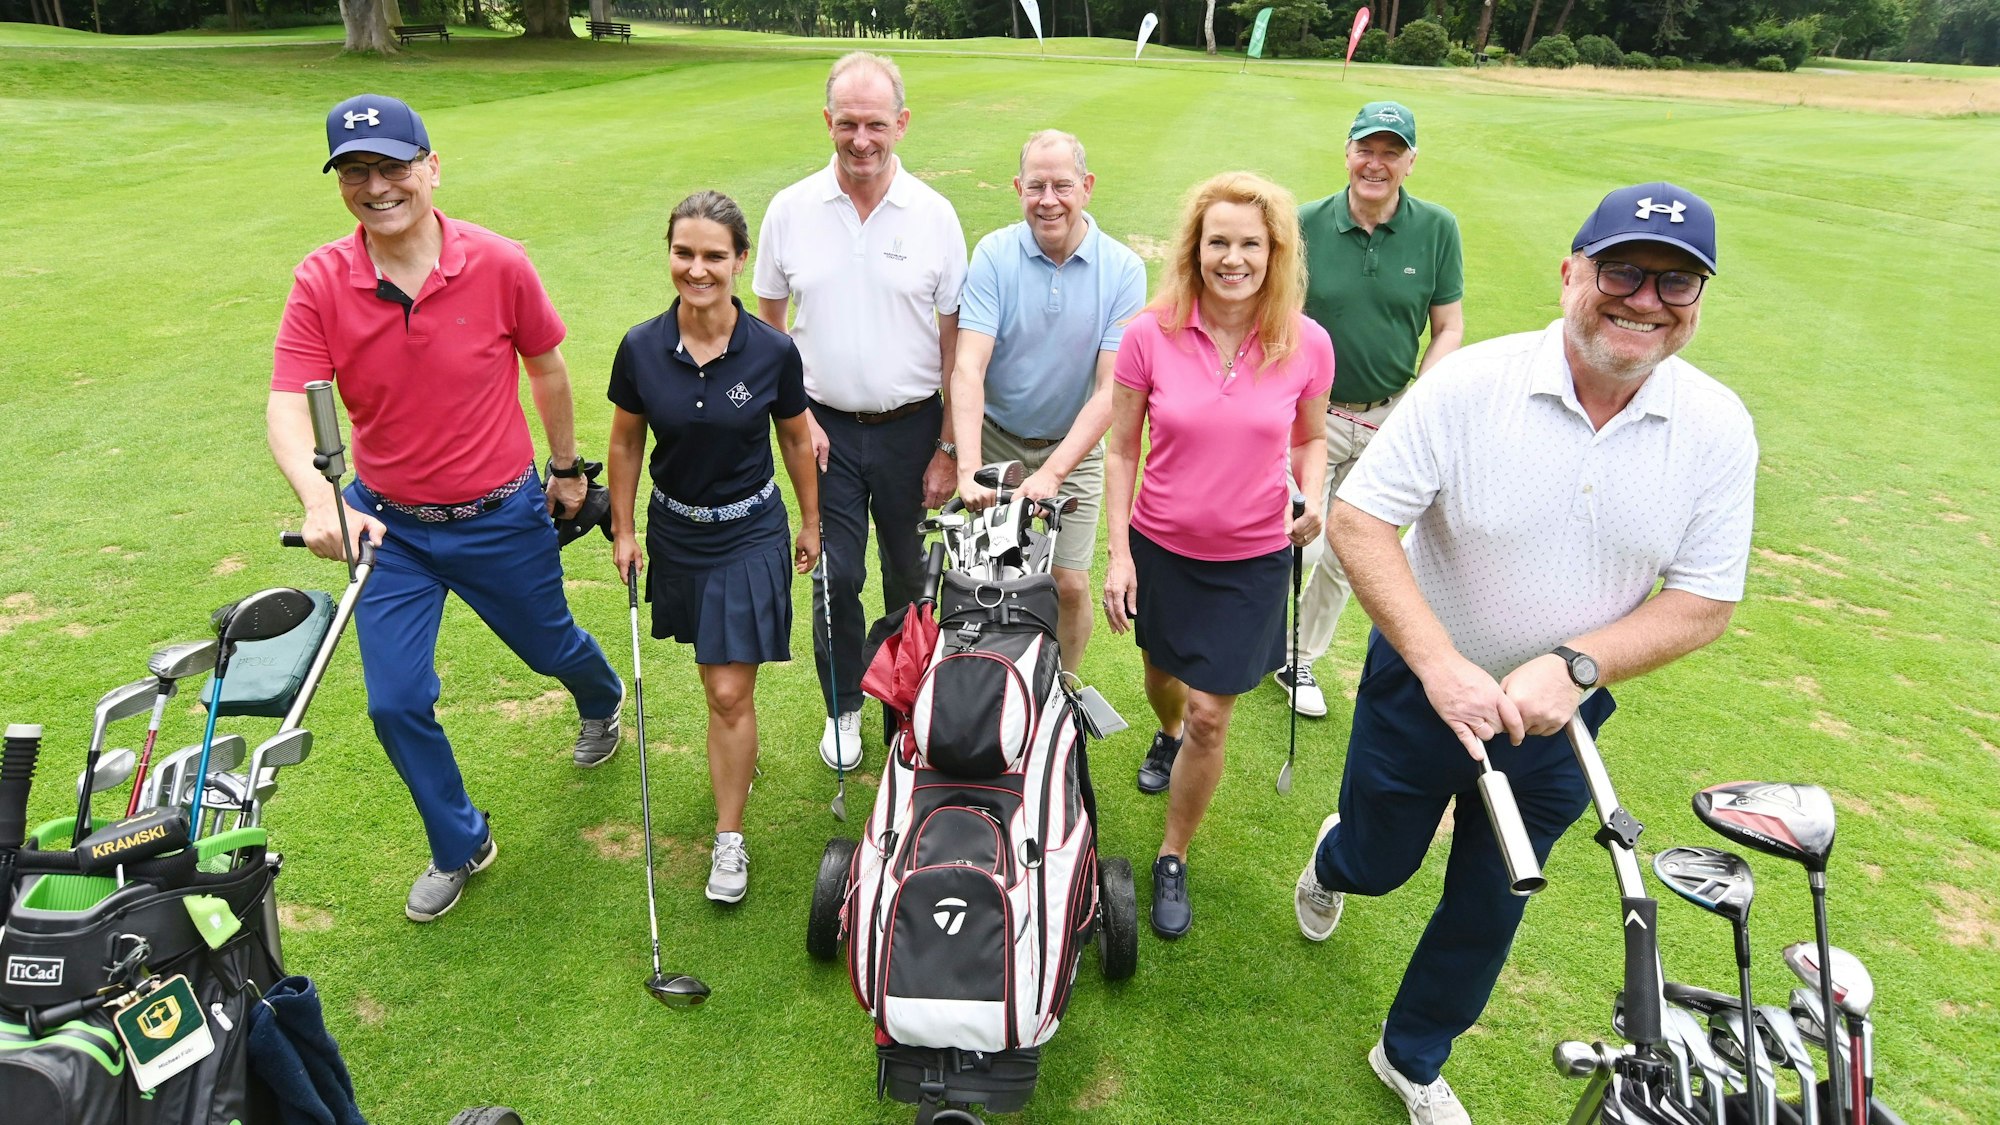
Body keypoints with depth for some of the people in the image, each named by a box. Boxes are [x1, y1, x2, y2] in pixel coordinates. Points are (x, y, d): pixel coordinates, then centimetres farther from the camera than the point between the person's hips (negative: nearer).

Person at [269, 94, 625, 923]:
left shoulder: (498, 265, -15)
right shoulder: (321, 282, -12)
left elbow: (547, 367, -1)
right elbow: (287, 404, -19)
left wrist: (567, 467, 9)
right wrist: (320, 500, -38)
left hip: (502, 516, -1)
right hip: (386, 524, 2)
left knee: (550, 647, 20)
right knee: (396, 703, 3)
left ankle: (601, 701, 59)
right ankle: (460, 846, 29)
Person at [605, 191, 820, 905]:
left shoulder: (772, 352, -15)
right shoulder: (641, 349, -11)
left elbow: (796, 439, 0)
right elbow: (625, 444, 3)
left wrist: (810, 522, 8)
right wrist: (623, 530, 7)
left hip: (750, 532, -2)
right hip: (675, 530, 3)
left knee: (730, 692, -3)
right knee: (718, 682, 17)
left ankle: (729, 836, 13)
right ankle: (738, 754, 48)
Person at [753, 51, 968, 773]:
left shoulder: (934, 215, -5)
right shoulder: (791, 210, -2)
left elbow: (955, 342, -2)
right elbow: (766, 324, 7)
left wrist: (949, 449, -3)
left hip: (911, 427, 0)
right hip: (826, 429, 1)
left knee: (911, 575, 13)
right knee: (834, 577, 5)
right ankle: (842, 708, 27)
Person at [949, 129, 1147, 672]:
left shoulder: (1122, 269, -12)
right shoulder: (994, 255, -12)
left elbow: (1110, 391, -16)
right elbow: (968, 367, -20)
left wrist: (1051, 473, -26)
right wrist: (968, 470, -32)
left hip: (1073, 446, 0)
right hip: (994, 440, 0)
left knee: (1069, 584, 1)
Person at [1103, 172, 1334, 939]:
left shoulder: (1307, 344, -11)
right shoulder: (1150, 337, -14)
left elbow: (1310, 439, 6)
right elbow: (1120, 450, -5)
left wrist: (1312, 498, -15)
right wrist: (1119, 553, -8)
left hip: (1251, 559, -1)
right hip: (1160, 547, 1)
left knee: (1210, 716, 1)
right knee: (1163, 669, 25)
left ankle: (1173, 861, 22)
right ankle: (1166, 735, 63)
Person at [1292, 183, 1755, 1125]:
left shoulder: (1718, 427, -12)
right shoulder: (1470, 383, -20)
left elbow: (1705, 602, -8)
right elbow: (1358, 520, -20)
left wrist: (1575, 665, -24)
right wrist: (1440, 663, -29)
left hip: (1557, 717, 3)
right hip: (1423, 684, -2)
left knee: (1488, 911, 18)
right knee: (1377, 864, 19)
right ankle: (1332, 862, 59)